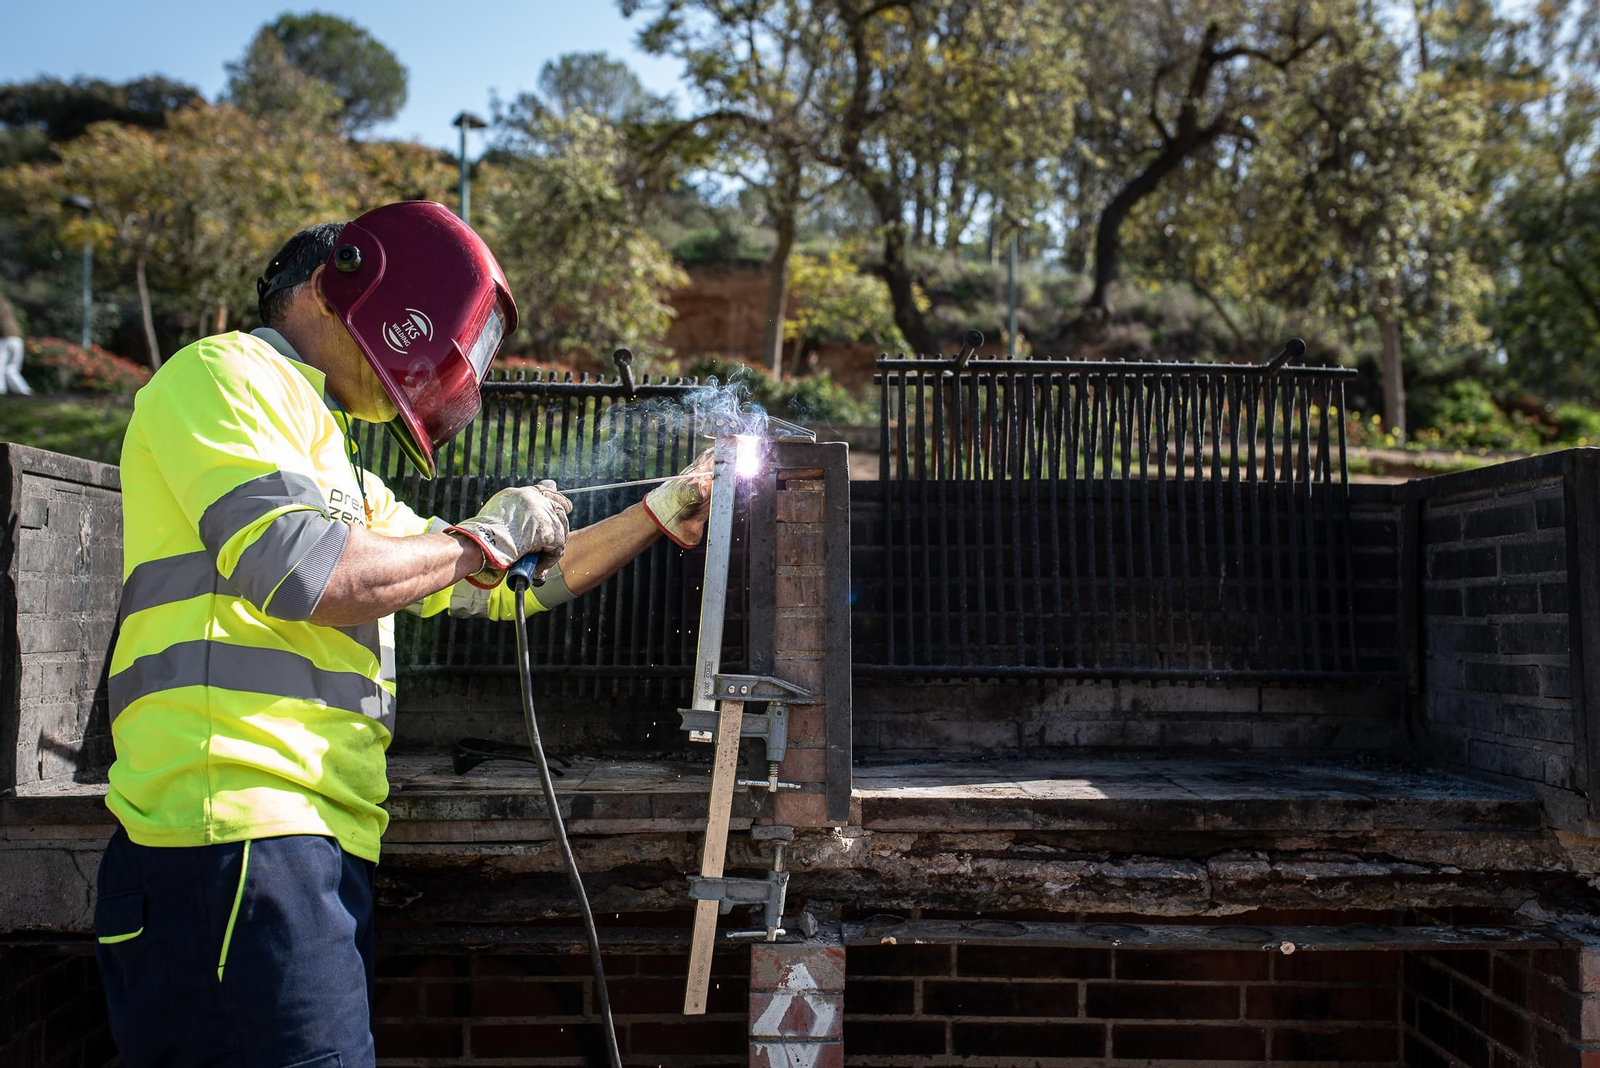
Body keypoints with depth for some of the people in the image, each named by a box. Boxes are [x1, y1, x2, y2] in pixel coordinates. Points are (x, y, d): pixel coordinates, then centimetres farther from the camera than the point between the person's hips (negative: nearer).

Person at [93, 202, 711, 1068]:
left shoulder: (334, 468, 27)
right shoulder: (226, 375, -1)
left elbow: (499, 589, 32)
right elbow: (304, 576, -18)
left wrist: (658, 516, 31)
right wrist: (485, 537, -4)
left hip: (318, 850, 9)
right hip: (243, 842, -9)